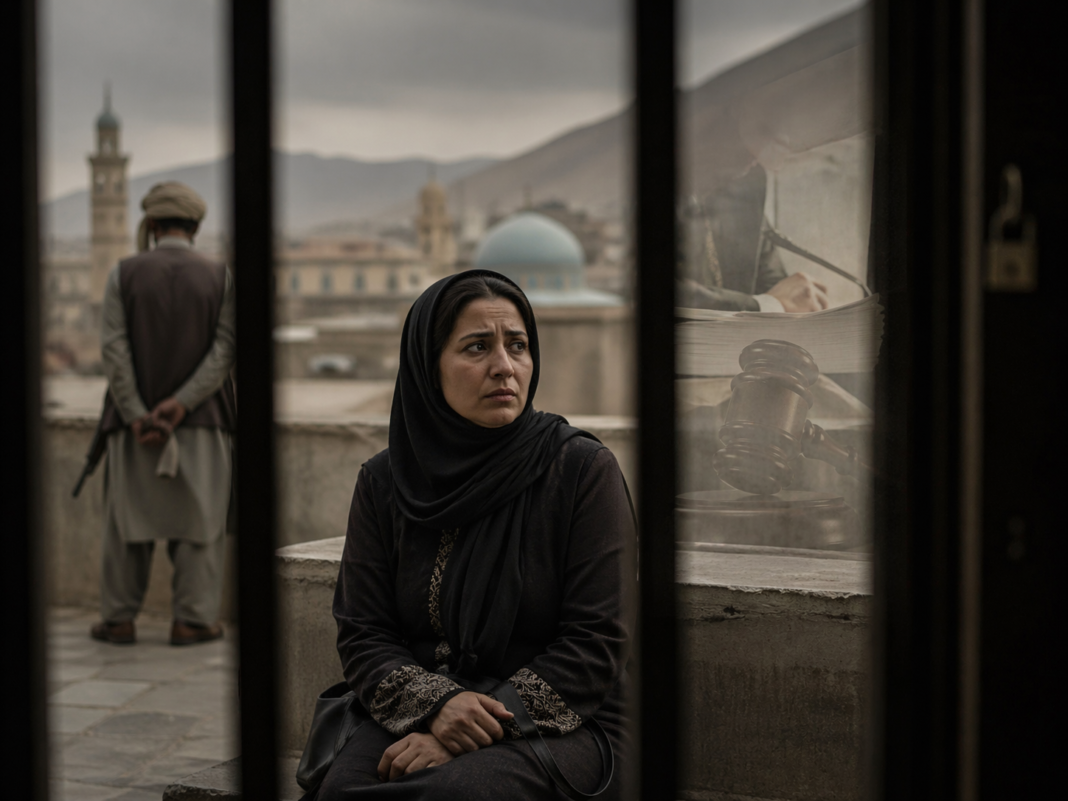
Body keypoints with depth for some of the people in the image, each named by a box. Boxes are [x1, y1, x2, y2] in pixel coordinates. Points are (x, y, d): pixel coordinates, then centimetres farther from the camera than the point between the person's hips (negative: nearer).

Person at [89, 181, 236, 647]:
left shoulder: (124, 274, 0)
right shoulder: (220, 278, 2)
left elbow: (114, 349, -8)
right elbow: (225, 349, -8)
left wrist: (136, 414, -9)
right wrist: (182, 403, -13)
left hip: (134, 420, 0)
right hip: (201, 420, 0)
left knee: (127, 520, 8)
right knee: (197, 521, 5)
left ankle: (119, 620, 12)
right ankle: (192, 620, 4)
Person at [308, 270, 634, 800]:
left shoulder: (584, 469, -5)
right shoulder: (384, 482, 5)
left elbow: (596, 642, -8)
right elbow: (362, 634, 4)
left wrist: (476, 732, -17)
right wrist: (434, 703, -18)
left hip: (559, 724, -2)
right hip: (413, 714, 3)